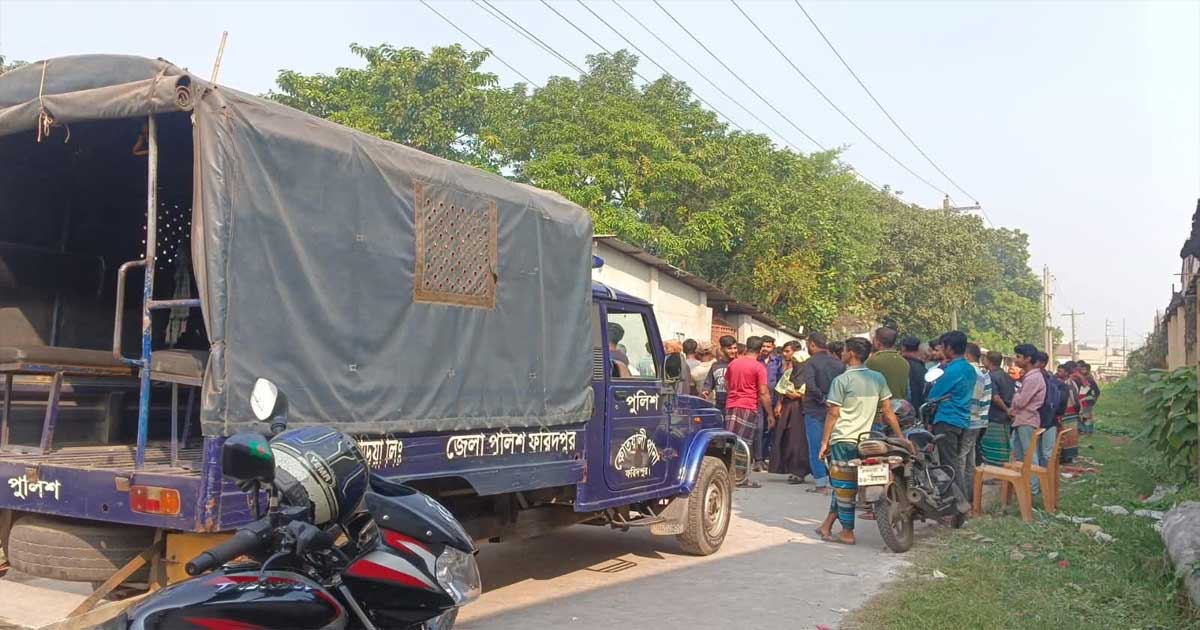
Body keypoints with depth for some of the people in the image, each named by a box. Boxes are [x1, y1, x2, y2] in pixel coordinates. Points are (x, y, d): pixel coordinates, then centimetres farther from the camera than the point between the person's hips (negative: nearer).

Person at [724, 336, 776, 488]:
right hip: (749, 408, -5)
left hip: (731, 406, 5)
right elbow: (764, 393, -9)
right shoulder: (759, 367, -7)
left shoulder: (733, 363, 10)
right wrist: (770, 414, -3)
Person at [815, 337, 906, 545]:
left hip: (842, 439, -6)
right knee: (845, 485, 14)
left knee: (844, 487, 1)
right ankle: (827, 525, 23)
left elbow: (833, 414, -9)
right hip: (864, 440, 6)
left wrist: (824, 442, -3)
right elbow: (888, 412, 6)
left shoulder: (841, 380, -10)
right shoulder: (878, 378, 5)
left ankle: (847, 533, 6)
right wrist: (901, 438, 11)